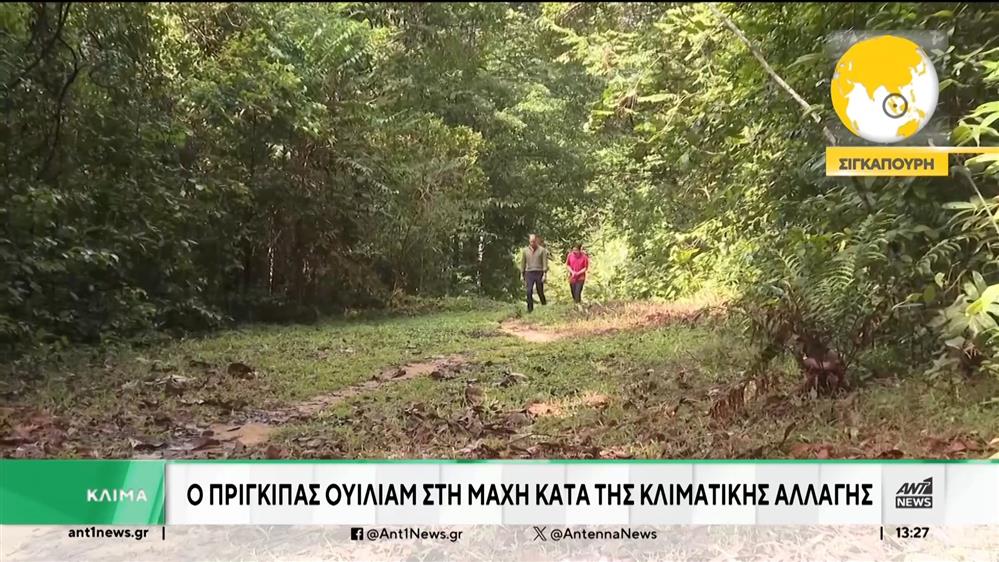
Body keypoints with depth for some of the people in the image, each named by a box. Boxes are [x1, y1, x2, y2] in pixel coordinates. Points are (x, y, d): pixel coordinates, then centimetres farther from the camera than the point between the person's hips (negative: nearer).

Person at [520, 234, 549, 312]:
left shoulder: (542, 250, 0)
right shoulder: (525, 251, 7)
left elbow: (545, 263, -1)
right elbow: (522, 264, 13)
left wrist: (545, 274, -9)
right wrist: (523, 276, 12)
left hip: (539, 273, -1)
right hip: (529, 273, 1)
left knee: (540, 291, 5)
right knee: (529, 291, -8)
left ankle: (544, 304, 25)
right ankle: (530, 308, -2)